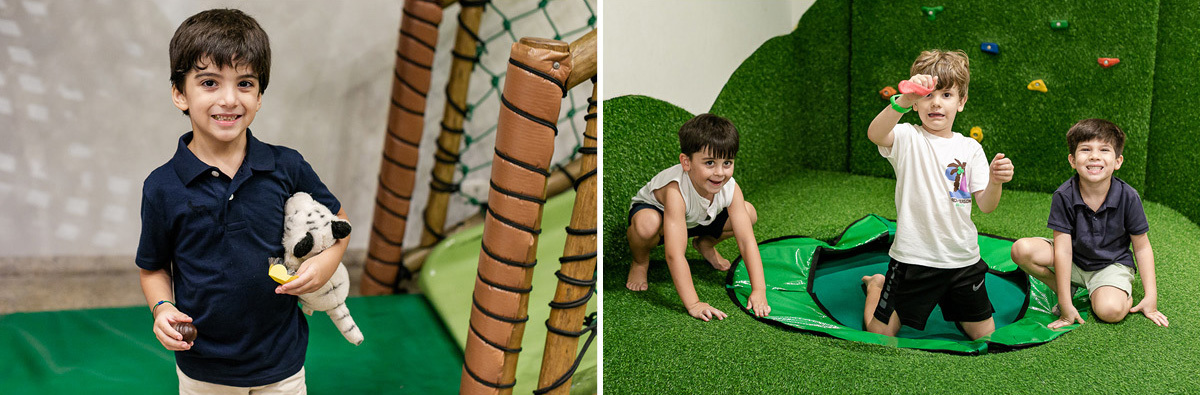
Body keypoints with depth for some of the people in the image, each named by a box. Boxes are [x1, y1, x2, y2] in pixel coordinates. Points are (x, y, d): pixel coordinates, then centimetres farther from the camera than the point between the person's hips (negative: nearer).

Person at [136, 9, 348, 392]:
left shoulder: (287, 168, -10)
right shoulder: (162, 188, -11)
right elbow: (154, 268, 3)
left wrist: (327, 260, -12)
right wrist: (162, 308, -16)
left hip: (281, 362, 1)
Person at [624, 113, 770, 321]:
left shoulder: (731, 189, -27)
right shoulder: (676, 190, -43)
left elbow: (747, 241, -26)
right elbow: (675, 254, -47)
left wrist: (759, 291, -34)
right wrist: (693, 304, -51)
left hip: (697, 221, 5)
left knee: (749, 213, -12)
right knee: (647, 224, -42)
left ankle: (706, 244, 18)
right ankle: (640, 262, -5)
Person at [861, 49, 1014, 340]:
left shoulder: (970, 149, 4)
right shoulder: (908, 138, -9)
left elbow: (985, 206, 1)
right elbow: (875, 134, -33)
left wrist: (995, 182, -21)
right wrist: (903, 100, -50)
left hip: (963, 258, 4)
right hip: (914, 258, -4)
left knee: (984, 335, 14)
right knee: (880, 335, 3)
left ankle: (946, 299, 41)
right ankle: (877, 286, 33)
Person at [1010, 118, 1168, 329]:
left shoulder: (1128, 197, -16)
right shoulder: (1064, 196, -18)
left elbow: (1142, 247, -4)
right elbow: (1063, 250, -19)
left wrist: (1151, 297, -8)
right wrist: (1066, 304, -21)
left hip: (1112, 264, -1)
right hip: (1073, 262, 2)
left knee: (1110, 311, -32)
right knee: (1021, 250, -25)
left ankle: (1126, 295, 6)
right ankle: (1063, 290, 1)